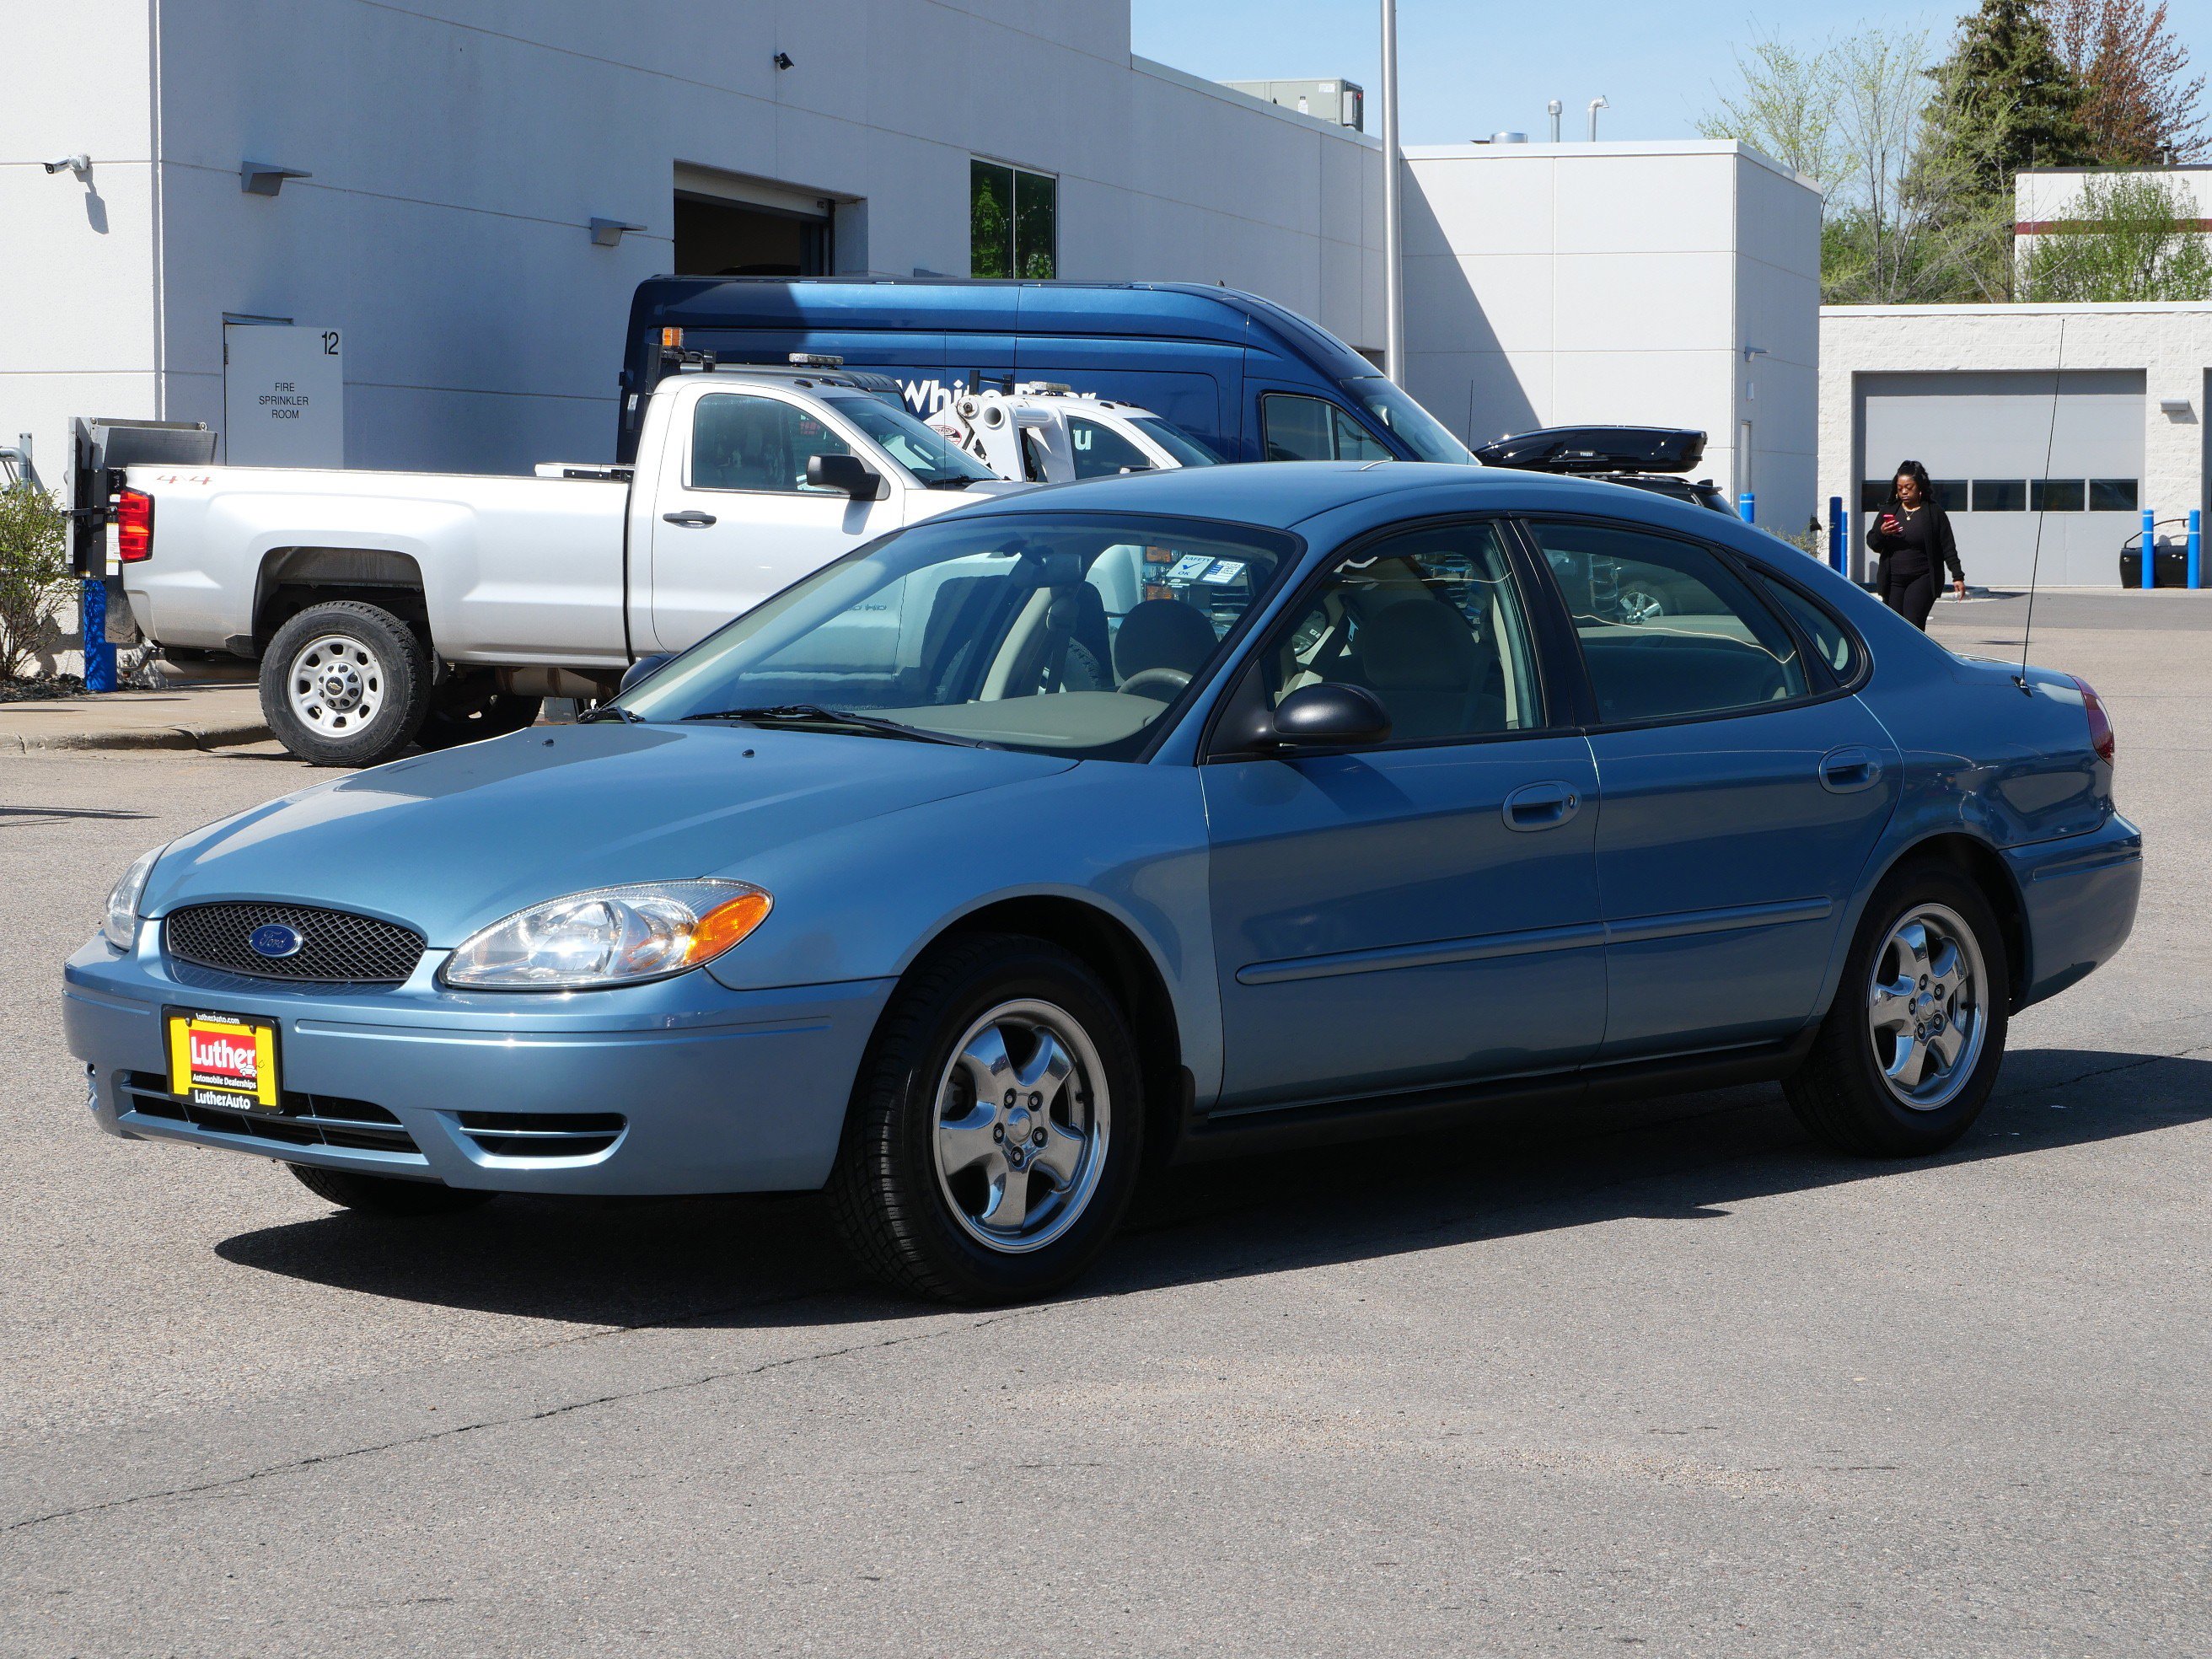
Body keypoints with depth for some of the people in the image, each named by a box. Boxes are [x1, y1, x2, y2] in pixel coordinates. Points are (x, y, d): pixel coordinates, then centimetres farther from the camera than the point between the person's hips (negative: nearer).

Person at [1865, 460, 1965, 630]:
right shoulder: (1889, 511, 10)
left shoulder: (1935, 513, 1)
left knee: (1913, 624, -17)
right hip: (1892, 581, 4)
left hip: (1922, 579, -4)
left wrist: (1957, 577, -4)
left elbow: (1948, 547, 1)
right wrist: (1881, 533, -13)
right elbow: (1871, 543, 10)